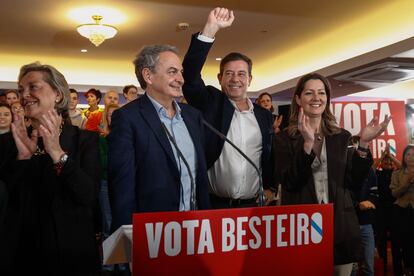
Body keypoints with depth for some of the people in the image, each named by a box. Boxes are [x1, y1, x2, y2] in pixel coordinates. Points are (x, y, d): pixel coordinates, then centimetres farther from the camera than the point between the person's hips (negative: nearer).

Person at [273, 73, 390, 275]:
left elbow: (354, 183, 2)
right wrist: (307, 144, -23)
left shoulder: (341, 137, 7)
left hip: (340, 228, 3)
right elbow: (288, 183, -13)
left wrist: (363, 144, -10)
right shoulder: (285, 138, -2)